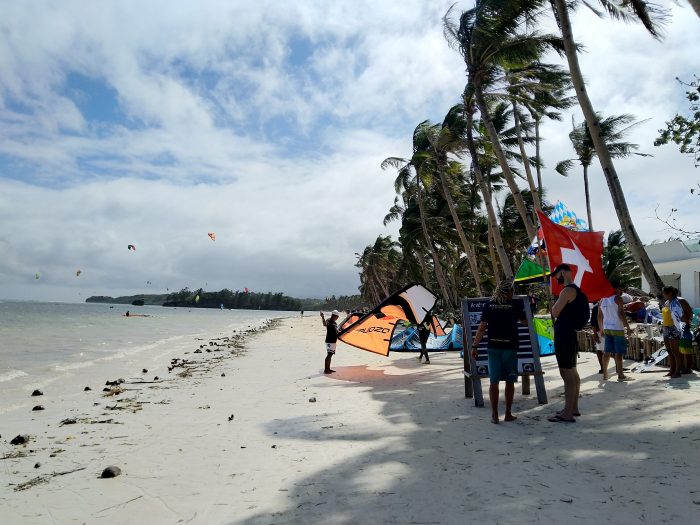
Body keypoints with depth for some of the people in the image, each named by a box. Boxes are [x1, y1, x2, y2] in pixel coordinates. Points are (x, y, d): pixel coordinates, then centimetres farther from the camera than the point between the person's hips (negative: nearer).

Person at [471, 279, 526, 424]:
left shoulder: (489, 305, 1)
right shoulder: (516, 305, -3)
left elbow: (481, 328, -3)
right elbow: (525, 322, 13)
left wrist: (475, 346, 1)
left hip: (493, 347, 1)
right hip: (510, 347, -1)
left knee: (494, 381, 5)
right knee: (510, 381, 12)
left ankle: (494, 415, 6)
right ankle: (508, 414, 19)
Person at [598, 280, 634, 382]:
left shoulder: (602, 300, 12)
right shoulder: (617, 299, -8)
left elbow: (599, 316, 15)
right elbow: (621, 314, -16)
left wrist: (602, 329, 23)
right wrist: (628, 328, -12)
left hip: (607, 329, 6)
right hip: (617, 329, -6)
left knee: (607, 352, 10)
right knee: (619, 352, -4)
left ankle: (605, 374, 14)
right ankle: (620, 375, -3)